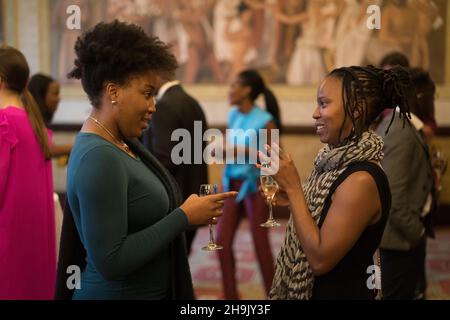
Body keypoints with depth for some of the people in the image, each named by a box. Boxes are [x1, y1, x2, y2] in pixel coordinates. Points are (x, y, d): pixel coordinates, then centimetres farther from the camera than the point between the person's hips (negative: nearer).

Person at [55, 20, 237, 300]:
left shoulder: (123, 142, 4)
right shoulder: (99, 158, -23)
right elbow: (110, 261, -26)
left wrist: (188, 212, -2)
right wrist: (184, 216, -19)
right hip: (118, 293, -9)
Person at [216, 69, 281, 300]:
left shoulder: (265, 121, -14)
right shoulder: (233, 116, 6)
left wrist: (246, 151, -22)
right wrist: (222, 150, -4)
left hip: (255, 185, -6)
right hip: (233, 184, 6)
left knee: (260, 244, 3)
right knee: (222, 242, 3)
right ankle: (231, 296, 16)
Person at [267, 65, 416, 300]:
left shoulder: (361, 179, -25)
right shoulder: (339, 161, 1)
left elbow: (320, 259, -26)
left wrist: (292, 187, -23)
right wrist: (292, 198, -2)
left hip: (342, 292, -8)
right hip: (318, 288, 8)